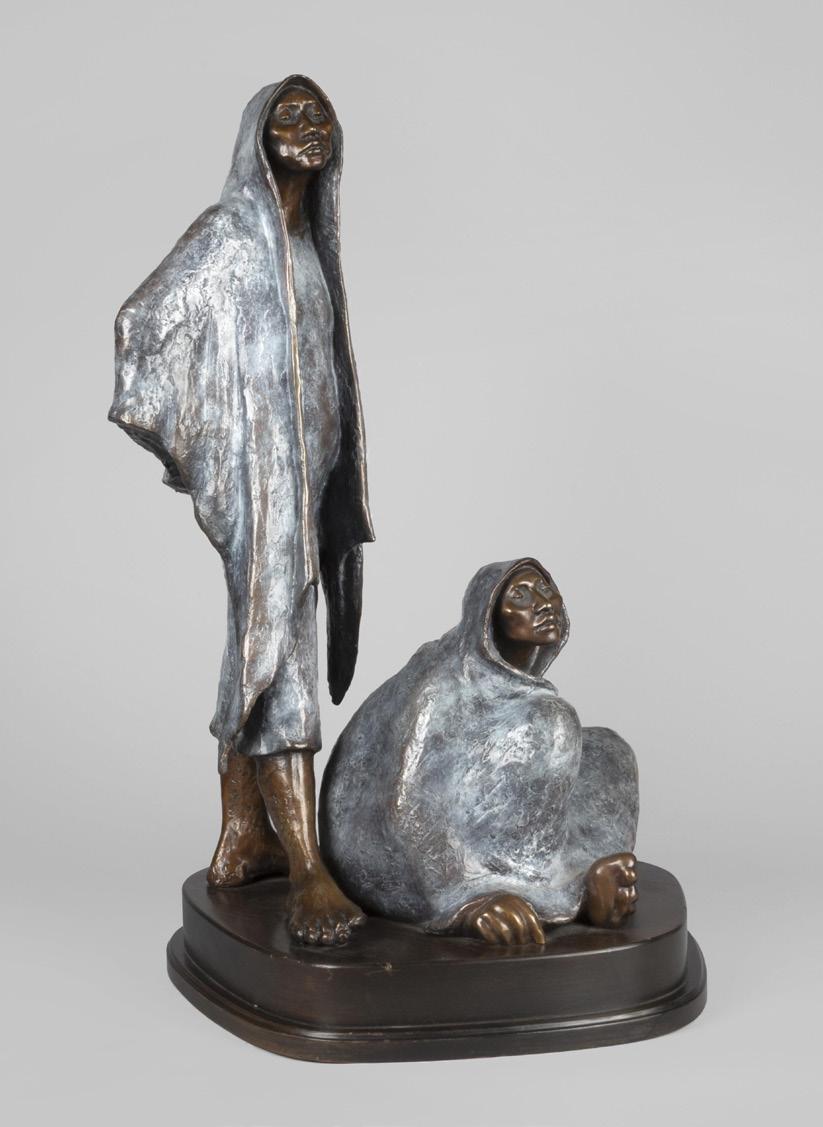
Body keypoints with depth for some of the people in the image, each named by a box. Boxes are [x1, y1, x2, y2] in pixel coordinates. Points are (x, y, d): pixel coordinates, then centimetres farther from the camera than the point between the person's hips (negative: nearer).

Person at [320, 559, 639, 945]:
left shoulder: (518, 686, 4)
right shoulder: (445, 685, -20)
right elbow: (409, 810, -25)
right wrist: (467, 897, -33)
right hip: (401, 858, -9)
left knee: (600, 754, 3)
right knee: (544, 727, -23)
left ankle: (583, 879, -15)